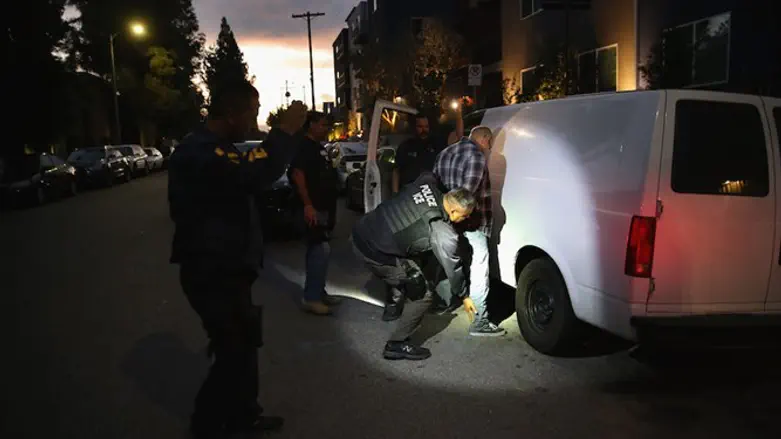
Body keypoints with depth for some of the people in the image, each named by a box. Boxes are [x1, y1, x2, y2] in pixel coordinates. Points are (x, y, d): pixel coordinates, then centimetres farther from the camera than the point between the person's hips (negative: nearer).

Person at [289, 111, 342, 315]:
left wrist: (330, 208, 24)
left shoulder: (319, 147, 19)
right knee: (321, 250, -14)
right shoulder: (303, 147, -12)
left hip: (323, 207, 10)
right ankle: (311, 298, -10)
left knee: (317, 250, 14)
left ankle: (319, 293, 22)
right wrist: (307, 205, -30)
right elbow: (297, 175, -24)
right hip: (312, 208, -10)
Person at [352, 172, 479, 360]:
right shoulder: (444, 234, -16)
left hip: (362, 232, 8)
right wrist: (464, 297, 14)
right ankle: (396, 345, 11)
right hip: (377, 254, -8)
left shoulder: (427, 184, -3)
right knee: (423, 296, 4)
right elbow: (453, 267, -2)